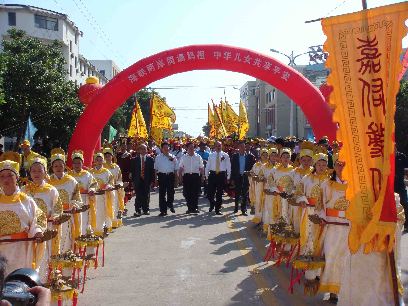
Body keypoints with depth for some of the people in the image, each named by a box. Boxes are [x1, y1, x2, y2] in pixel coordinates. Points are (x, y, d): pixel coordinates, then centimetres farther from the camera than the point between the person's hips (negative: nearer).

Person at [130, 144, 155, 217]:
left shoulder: (150, 159, 5)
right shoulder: (134, 160, 5)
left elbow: (152, 170, 3)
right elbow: (132, 171, 4)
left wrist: (152, 180, -3)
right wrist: (133, 180, -3)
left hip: (147, 180, 1)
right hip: (138, 180, -1)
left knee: (146, 196, 8)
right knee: (138, 196, -3)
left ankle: (146, 209, 19)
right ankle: (138, 210, 1)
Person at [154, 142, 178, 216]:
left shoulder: (172, 157, 7)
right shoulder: (158, 157, 7)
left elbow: (175, 168, 9)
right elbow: (156, 168, 9)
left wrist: (175, 176, 4)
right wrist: (155, 178, 3)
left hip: (170, 175, 0)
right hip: (162, 175, 0)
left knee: (170, 192, 4)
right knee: (162, 193, 1)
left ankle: (170, 204, 30)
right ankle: (163, 210, 7)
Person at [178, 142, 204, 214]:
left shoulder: (198, 157, 7)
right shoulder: (183, 157, 9)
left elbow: (201, 168, 7)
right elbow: (180, 168, 8)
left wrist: (202, 176, -1)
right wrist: (179, 177, -1)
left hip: (196, 176, -1)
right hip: (186, 176, 1)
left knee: (195, 192, -2)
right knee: (187, 193, 3)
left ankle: (195, 208, 7)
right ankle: (189, 208, 14)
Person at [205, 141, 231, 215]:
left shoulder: (225, 155, 2)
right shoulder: (211, 155, 6)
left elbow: (228, 167, 3)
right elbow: (207, 166, 9)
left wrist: (228, 177, 0)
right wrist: (207, 176, 5)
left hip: (222, 175, -1)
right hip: (212, 175, 1)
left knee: (219, 193, 5)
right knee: (210, 193, -2)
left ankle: (217, 210, 16)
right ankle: (212, 204, 28)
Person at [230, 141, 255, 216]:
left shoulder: (250, 156, 0)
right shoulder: (234, 156, 1)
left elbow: (253, 167, 3)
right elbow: (232, 168, 1)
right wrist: (232, 178, -3)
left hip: (246, 177, -1)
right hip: (237, 177, 1)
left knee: (245, 194, 1)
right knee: (237, 193, 11)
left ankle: (243, 209, 8)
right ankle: (236, 207, 28)